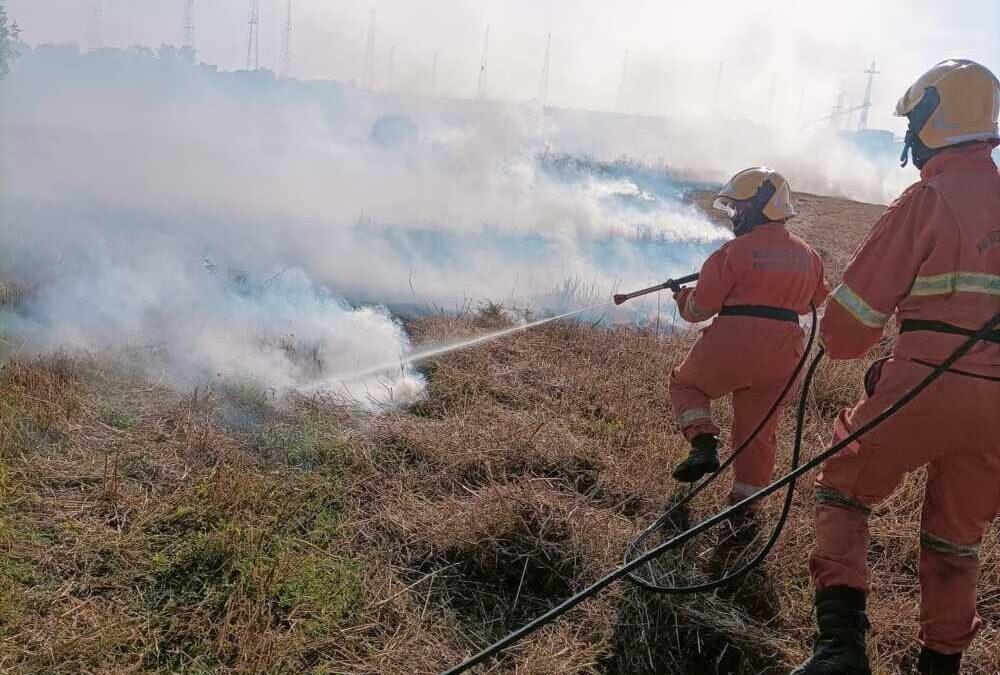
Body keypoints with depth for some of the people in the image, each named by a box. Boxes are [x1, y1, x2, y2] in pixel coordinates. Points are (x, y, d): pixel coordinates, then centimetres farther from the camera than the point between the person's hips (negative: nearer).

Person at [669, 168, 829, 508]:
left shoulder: (735, 251, -9)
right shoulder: (808, 256, 10)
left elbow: (700, 309, -7)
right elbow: (816, 301, 24)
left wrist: (683, 298, 15)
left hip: (729, 348, -5)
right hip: (779, 360, 5)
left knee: (685, 384, 21)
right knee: (757, 432, 16)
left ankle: (703, 443, 0)